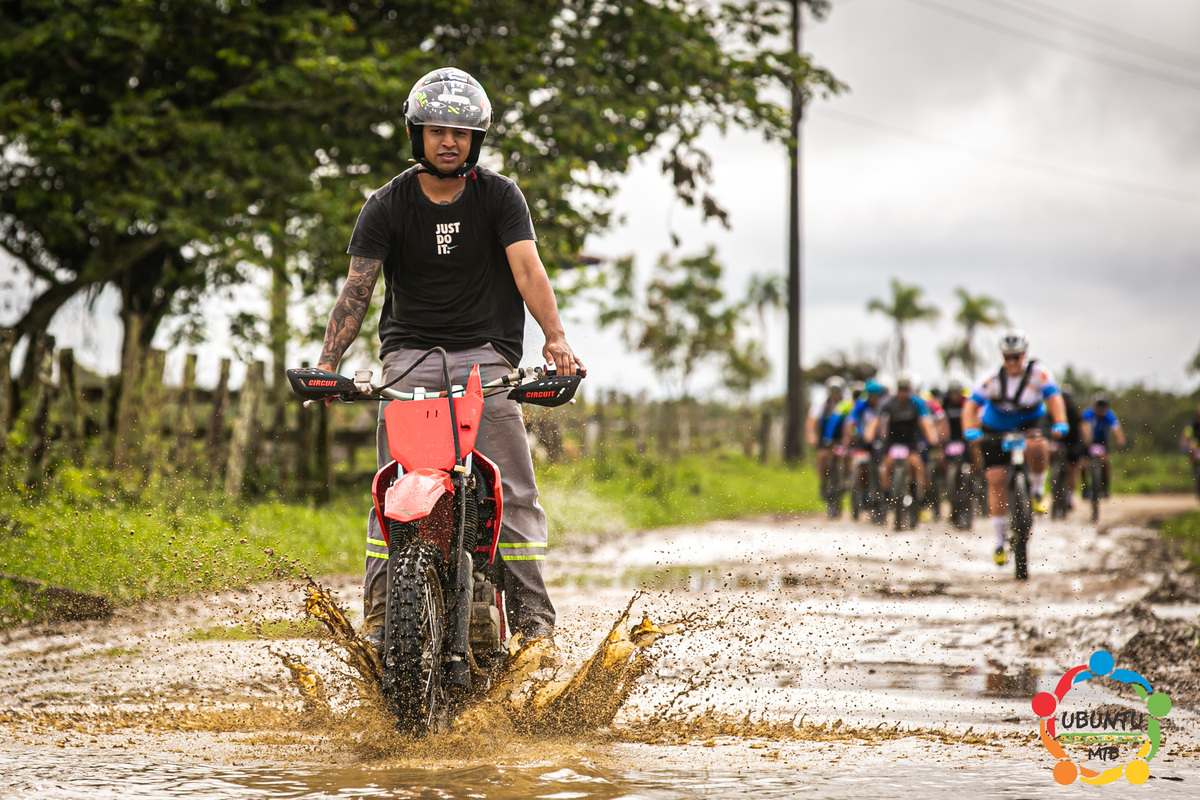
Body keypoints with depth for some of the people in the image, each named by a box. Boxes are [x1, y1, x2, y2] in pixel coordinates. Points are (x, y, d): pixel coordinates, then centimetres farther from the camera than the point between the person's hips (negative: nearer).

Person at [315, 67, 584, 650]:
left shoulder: (500, 197, 2)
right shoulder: (387, 206, 3)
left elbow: (527, 267, -11)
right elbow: (358, 286, -4)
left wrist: (555, 337, -27)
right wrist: (327, 362, -18)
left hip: (484, 352, 0)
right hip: (410, 353, 0)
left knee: (513, 486, -10)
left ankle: (530, 607, -6)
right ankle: (380, 609, -8)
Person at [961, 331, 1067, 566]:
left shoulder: (1038, 373, -16)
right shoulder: (993, 379, -18)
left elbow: (1053, 397, -25)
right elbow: (971, 405, -21)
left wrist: (1060, 424, -42)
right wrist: (970, 430, -39)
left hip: (1028, 425, 0)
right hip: (995, 431, 0)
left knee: (1037, 447, -36)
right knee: (996, 480, -9)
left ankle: (1038, 491, -7)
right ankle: (1000, 541, 0)